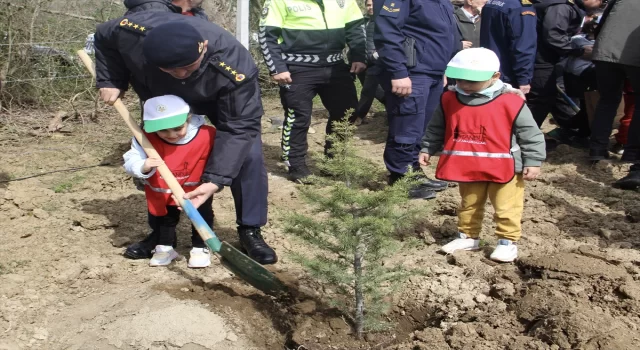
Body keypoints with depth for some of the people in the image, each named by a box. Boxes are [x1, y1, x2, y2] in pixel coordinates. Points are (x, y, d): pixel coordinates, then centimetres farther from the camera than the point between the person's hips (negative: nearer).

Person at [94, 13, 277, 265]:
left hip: (225, 101, -2)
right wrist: (111, 82, -21)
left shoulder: (235, 68, -45)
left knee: (248, 155, -17)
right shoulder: (133, 32, -38)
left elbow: (239, 126, -37)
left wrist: (216, 179, -42)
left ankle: (250, 232, -2)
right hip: (163, 97, 3)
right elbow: (104, 37, -12)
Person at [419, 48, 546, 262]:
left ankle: (508, 242, 20)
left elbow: (530, 133, -9)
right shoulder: (449, 100, -5)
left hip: (504, 168, -4)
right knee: (468, 206, 19)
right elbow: (436, 129, 10)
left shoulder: (511, 102, -16)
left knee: (506, 209, 5)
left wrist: (533, 161, -10)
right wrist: (427, 149, 9)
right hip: (467, 168, 4)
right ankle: (468, 237, 35)